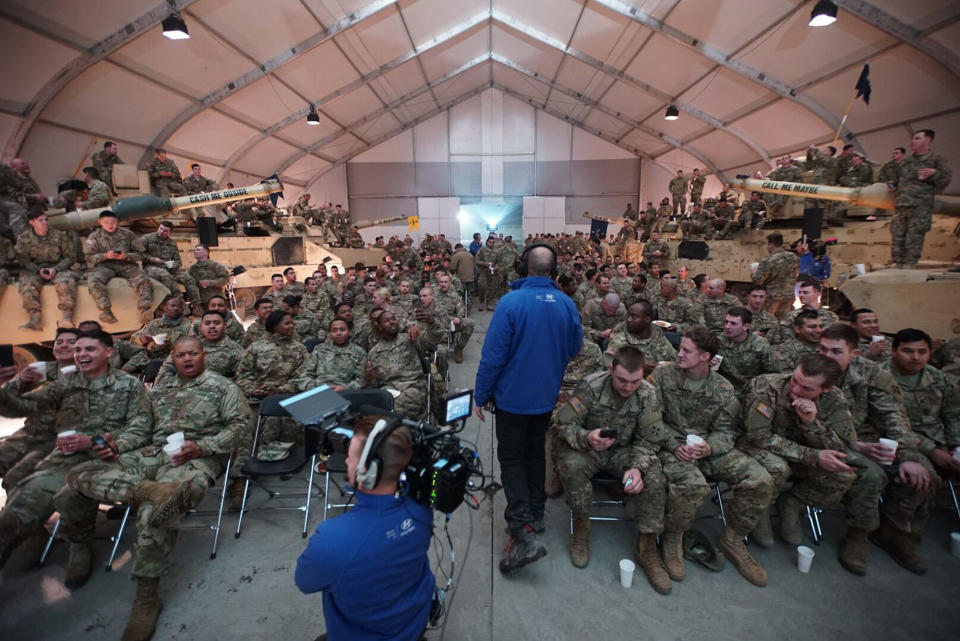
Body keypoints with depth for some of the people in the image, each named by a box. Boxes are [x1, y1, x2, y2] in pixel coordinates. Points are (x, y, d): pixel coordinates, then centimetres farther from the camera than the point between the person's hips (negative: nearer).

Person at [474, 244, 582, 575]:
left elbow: (493, 355, -20)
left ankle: (523, 531, -1)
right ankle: (535, 511, 38)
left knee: (511, 458, 7)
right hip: (547, 396, 5)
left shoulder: (510, 302, -21)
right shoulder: (567, 304, -7)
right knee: (535, 452, 23)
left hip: (513, 396, -5)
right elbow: (575, 348, 6)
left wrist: (480, 395, -9)